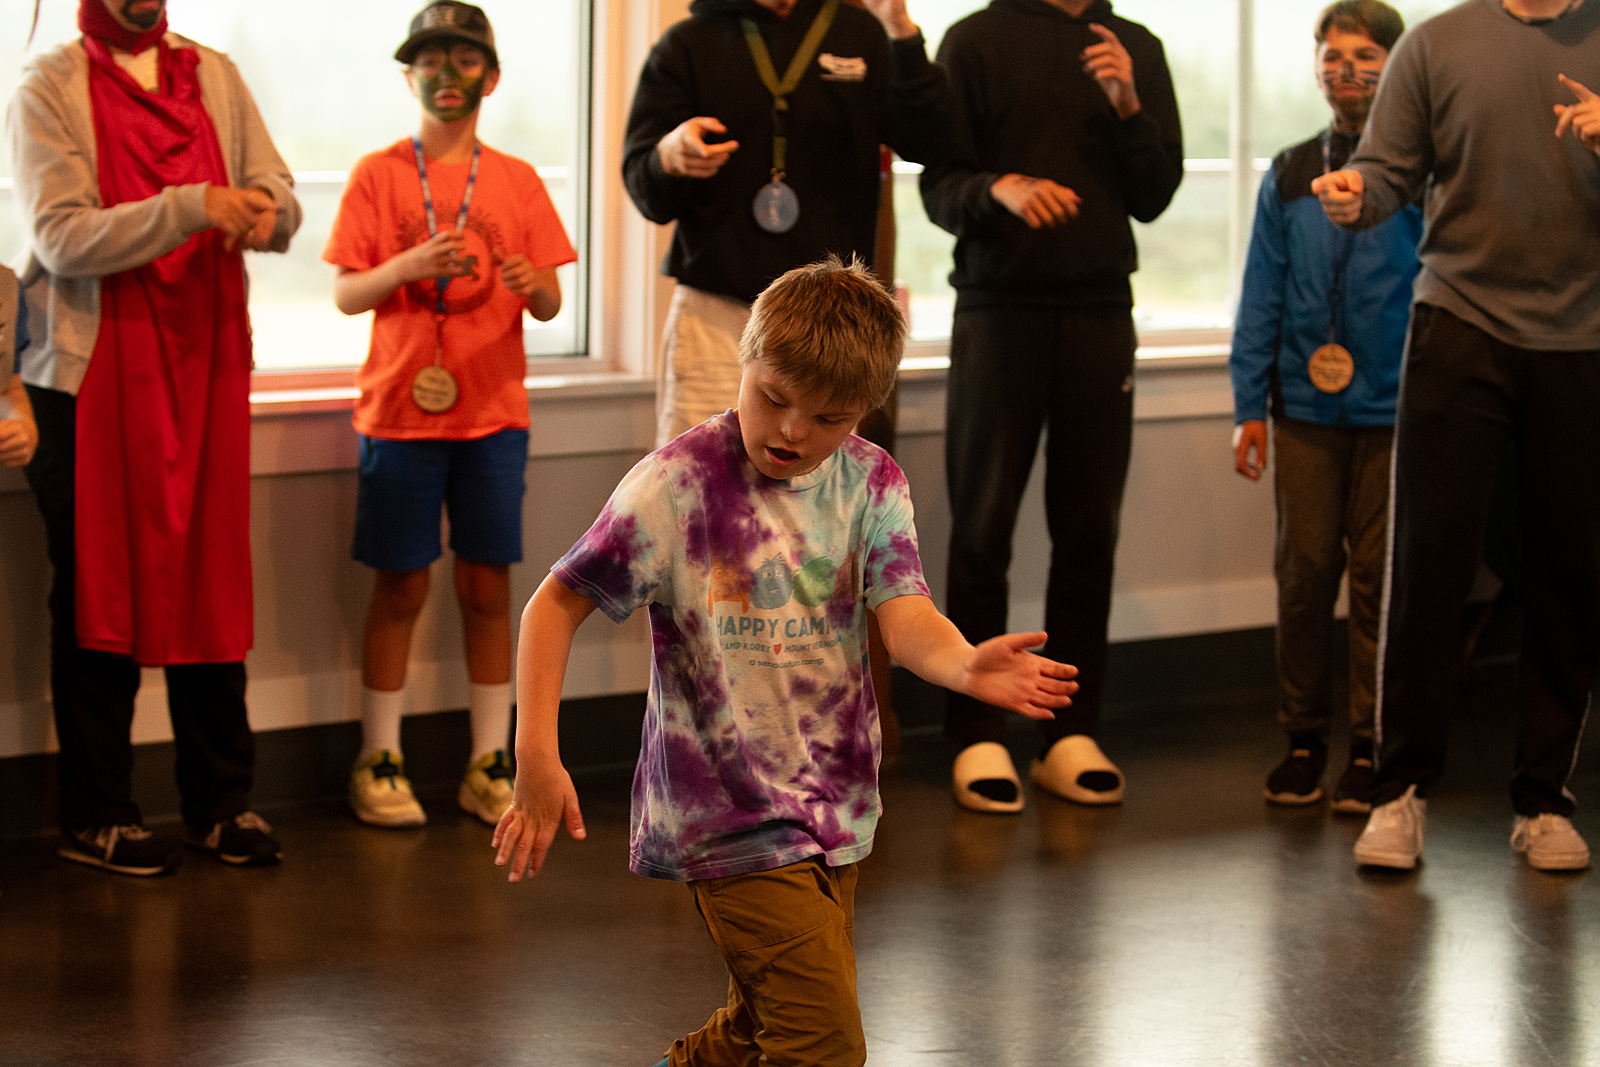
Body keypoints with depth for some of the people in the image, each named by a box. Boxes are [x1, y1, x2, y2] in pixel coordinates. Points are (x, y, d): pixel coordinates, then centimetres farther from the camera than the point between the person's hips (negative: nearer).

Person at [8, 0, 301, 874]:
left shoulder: (215, 78, 11)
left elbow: (281, 196, 6)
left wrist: (264, 210, -19)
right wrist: (195, 207, -24)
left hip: (206, 370, 4)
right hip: (92, 375, -4)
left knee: (212, 584, 7)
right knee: (98, 596, 1)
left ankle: (220, 802, 16)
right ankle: (95, 816, 8)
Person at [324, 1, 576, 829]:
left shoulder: (517, 182, 6)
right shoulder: (378, 175, 1)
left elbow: (550, 306, 4)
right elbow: (345, 295, -4)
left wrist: (534, 285, -19)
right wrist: (405, 268, -22)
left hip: (493, 414, 2)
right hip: (400, 410, -2)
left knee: (488, 586, 4)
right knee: (400, 588, 1)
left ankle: (489, 767, 10)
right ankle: (378, 764, 9)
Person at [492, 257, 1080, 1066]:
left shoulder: (872, 485, 1)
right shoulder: (678, 485, -13)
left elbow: (905, 616, -12)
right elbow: (556, 605, -10)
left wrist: (966, 666, -36)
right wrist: (535, 754, -21)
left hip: (834, 810, 6)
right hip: (730, 818, -6)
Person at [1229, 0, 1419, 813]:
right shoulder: (1290, 176, 9)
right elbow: (1262, 297, 11)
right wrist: (1249, 405, 6)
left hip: (1393, 410, -3)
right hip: (1306, 408, 3)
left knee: (1380, 579, 1)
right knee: (1304, 572, 5)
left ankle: (1370, 747, 10)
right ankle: (1303, 738, 16)